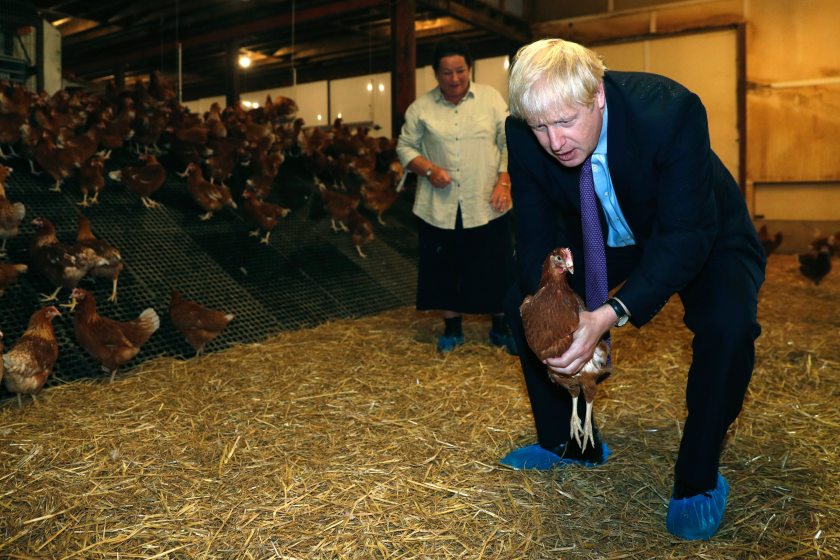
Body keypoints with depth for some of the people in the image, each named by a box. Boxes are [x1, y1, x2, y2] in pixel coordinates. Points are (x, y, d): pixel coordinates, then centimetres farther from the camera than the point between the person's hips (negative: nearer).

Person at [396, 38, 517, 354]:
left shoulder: (491, 98, 2)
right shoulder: (420, 108, 2)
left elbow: (510, 143, 2)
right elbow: (405, 147, 6)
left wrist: (503, 182, -9)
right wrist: (429, 170, -12)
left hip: (486, 205, 0)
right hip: (439, 207, 0)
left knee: (496, 268, 7)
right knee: (445, 269, 10)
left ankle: (500, 327, 26)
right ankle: (452, 328, 28)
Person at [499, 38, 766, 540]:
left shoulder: (671, 110, -36)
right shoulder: (525, 132, -23)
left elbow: (687, 234, -35)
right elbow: (536, 231, -15)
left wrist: (611, 314, -47)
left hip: (702, 237, -4)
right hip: (604, 236, 5)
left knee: (728, 324, -31)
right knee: (521, 300, -4)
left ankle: (699, 478, -5)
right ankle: (570, 442, 17)